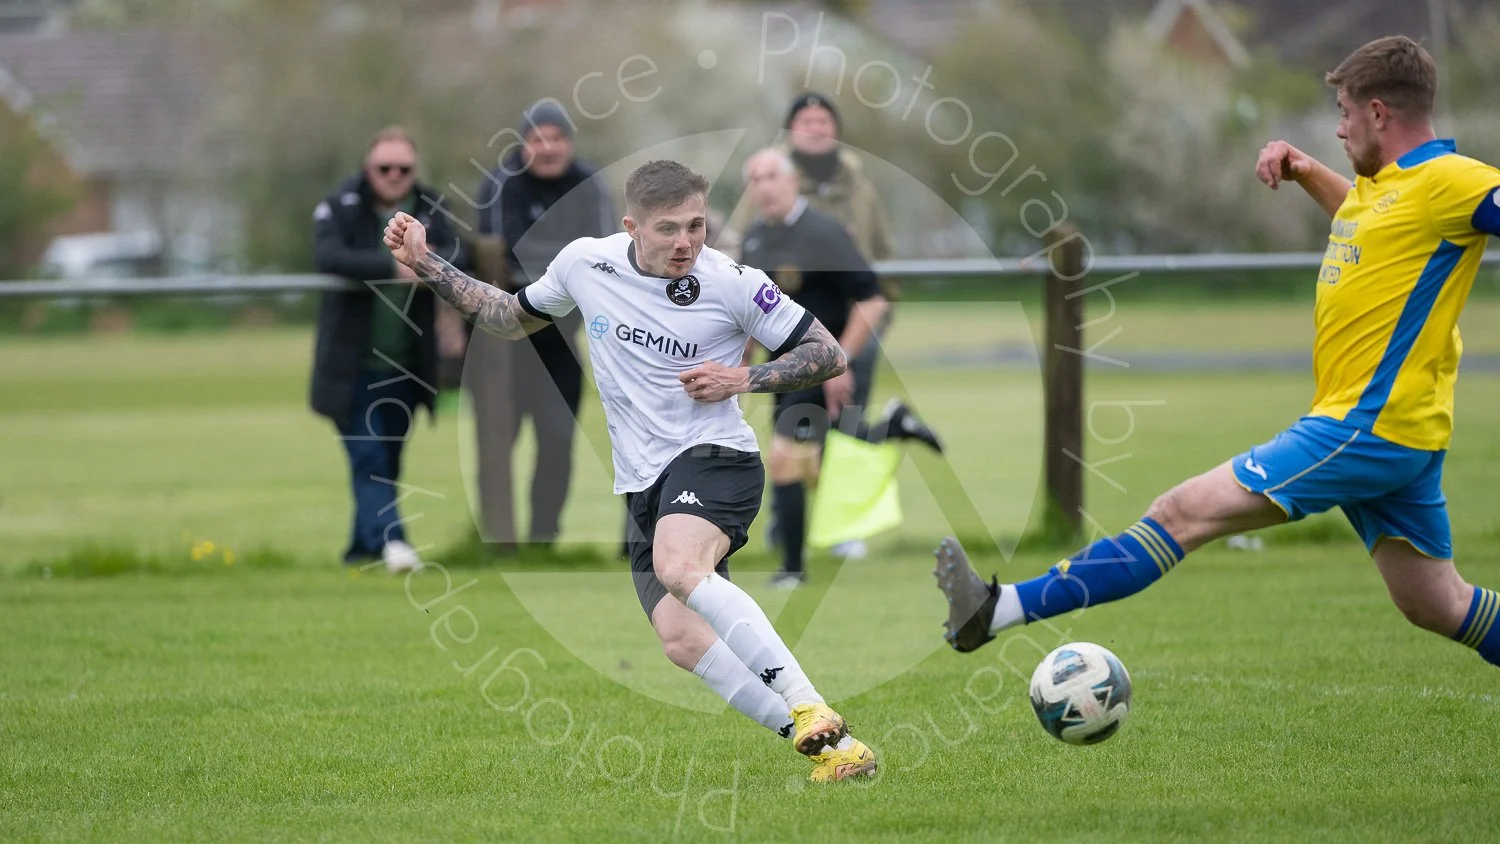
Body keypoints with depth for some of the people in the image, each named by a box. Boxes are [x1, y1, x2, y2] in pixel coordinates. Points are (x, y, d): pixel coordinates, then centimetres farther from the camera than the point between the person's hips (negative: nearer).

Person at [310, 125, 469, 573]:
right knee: (368, 458, -13)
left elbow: (458, 255, -7)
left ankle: (363, 547, 22)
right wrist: (392, 267, -33)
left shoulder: (429, 208, 6)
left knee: (388, 460, 11)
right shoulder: (340, 208, -6)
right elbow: (328, 257, -24)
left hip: (405, 365, 4)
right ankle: (390, 538, -23)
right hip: (354, 363, -4)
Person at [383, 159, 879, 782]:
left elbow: (829, 355, 0)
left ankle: (809, 710, -38)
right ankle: (833, 748, -14)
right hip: (644, 484, 5)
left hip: (714, 456, -5)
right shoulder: (585, 263, 2)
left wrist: (744, 380, -14)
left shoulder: (734, 284, -8)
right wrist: (425, 263, 13)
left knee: (677, 566, -36)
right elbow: (512, 319, 21)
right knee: (682, 641, -15)